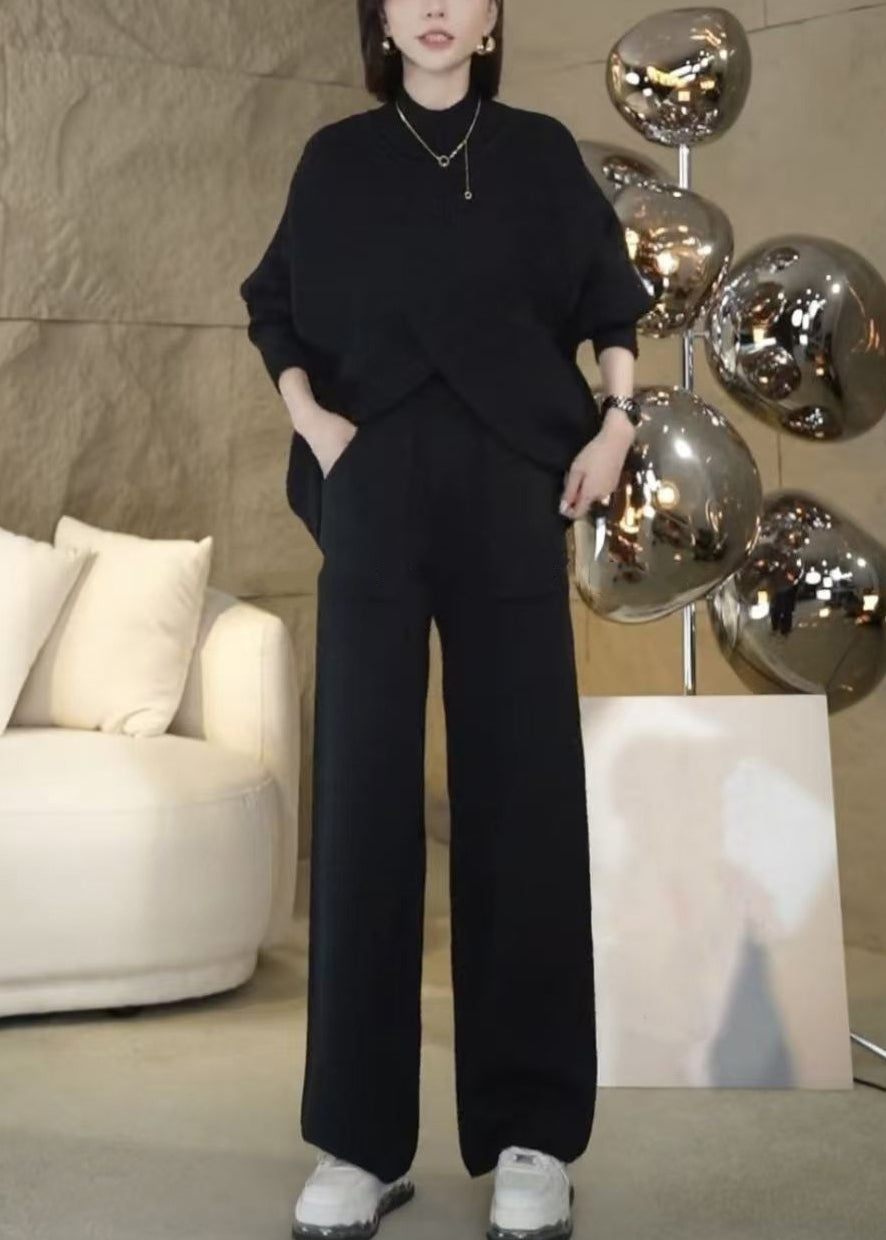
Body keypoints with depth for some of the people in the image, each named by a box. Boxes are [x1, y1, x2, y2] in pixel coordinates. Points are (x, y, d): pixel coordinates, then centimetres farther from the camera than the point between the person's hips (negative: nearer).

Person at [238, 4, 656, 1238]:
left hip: (509, 488, 0)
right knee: (364, 785, -4)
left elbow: (612, 299, 13)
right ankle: (361, 1138, 2)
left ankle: (532, 1135, 3)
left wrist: (618, 423, -1)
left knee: (520, 784, -3)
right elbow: (275, 313, 14)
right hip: (377, 487, 0)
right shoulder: (338, 158, 10)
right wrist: (310, 419, -2)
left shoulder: (539, 150, 10)